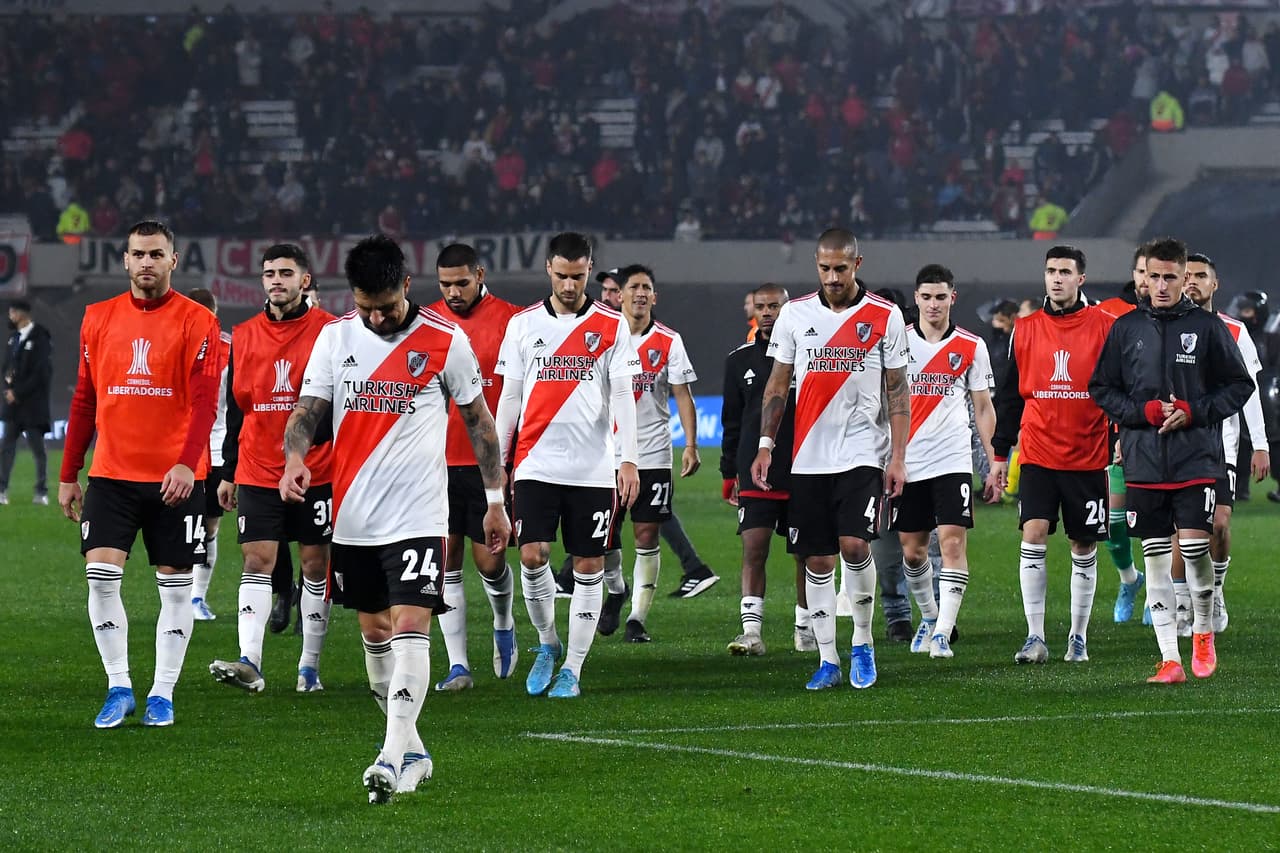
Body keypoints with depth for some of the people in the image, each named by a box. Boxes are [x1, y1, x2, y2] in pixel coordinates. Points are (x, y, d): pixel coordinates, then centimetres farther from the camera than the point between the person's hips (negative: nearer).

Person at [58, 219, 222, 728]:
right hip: (111, 475, 2)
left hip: (175, 479, -2)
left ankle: (162, 694, 12)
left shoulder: (197, 322, -3)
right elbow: (84, 400, 14)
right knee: (101, 575, -9)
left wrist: (186, 464, -24)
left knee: (175, 585, 3)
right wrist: (68, 474, 12)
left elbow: (205, 402, -10)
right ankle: (118, 688, 2)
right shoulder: (99, 319, 8)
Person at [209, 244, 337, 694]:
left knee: (316, 563, 4)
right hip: (257, 473, 2)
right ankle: (249, 662, -14)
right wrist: (227, 473, 12)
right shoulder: (244, 336, 8)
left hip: (317, 470, -2)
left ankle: (310, 665, 11)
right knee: (256, 560, -6)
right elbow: (235, 410, 14)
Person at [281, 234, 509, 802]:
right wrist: (294, 458, -20)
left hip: (418, 516, -4)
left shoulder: (446, 341, -5)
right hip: (353, 517, 4)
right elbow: (308, 408, 1)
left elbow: (478, 419, 5)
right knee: (374, 633, 12)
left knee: (409, 629, -16)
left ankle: (393, 759, -22)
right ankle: (412, 751, 25)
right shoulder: (335, 337, 2)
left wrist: (494, 500, 7)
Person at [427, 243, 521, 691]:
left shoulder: (509, 320, -3)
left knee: (489, 558, -1)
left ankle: (503, 624, 31)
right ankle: (458, 666, 4)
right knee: (446, 564, 0)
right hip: (438, 463, 3)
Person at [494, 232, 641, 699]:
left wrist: (629, 459, -12)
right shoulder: (523, 324, 7)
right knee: (531, 555, -11)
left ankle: (572, 669, 8)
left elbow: (622, 396, -2)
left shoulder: (612, 326, 3)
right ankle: (547, 642, 13)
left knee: (589, 567, 0)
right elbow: (510, 397, 10)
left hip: (593, 468, -1)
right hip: (536, 464, 1)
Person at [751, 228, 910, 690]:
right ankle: (827, 661, 10)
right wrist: (765, 446, 3)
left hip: (862, 454, -3)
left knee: (854, 544, -18)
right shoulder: (794, 314, 5)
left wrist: (898, 457, -3)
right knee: (817, 561, 3)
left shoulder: (885, 317, 0)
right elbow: (778, 383, 11)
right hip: (808, 458, 3)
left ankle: (863, 642, 1)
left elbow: (897, 392, 3)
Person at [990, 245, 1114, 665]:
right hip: (1038, 454, 1)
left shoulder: (1105, 327, -1)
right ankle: (1035, 637, -10)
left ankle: (1078, 637, 17)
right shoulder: (1026, 329, 6)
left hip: (1088, 455, -1)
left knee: (1084, 547, 6)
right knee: (1033, 536, -11)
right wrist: (1000, 453, 10)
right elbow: (1010, 394, 11)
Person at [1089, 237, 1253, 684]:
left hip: (1197, 460, -2)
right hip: (1144, 462, 2)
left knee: (1195, 546, -10)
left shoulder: (1207, 327, 1)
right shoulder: (1126, 328, 6)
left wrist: (1194, 411, -9)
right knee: (1156, 558, 1)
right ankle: (1170, 658, 4)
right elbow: (1101, 389, 10)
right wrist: (1145, 411, -6)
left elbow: (1239, 385, 5)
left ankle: (1203, 630, 17)